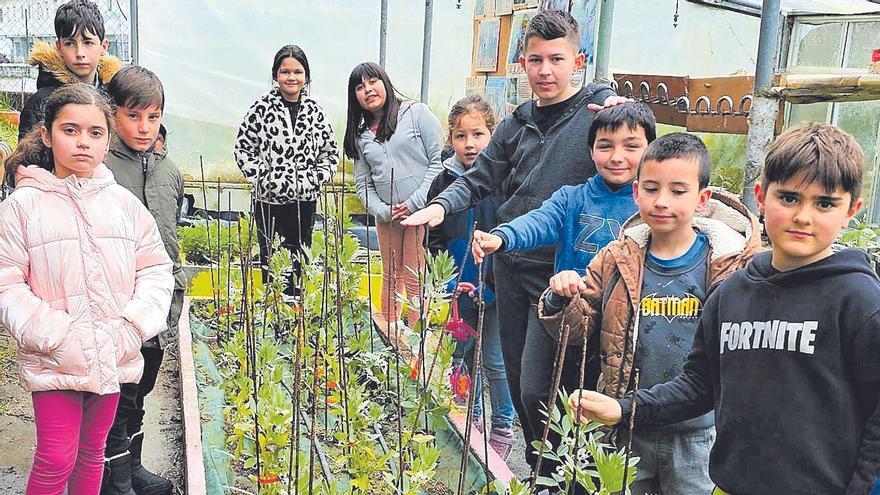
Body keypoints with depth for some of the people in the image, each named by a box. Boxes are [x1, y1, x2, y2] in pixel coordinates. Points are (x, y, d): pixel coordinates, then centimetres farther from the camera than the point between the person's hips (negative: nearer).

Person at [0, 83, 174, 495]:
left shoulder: (123, 201, 2)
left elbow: (155, 268, 5)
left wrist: (134, 327, -8)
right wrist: (56, 337, -18)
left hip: (114, 357, 3)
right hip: (54, 362, -3)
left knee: (93, 450, 18)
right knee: (56, 460, 0)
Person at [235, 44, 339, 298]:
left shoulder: (314, 111, 4)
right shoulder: (262, 108, -4)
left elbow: (331, 153, 11)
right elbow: (243, 148, -1)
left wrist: (315, 179, -3)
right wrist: (262, 177, -11)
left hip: (305, 200, 3)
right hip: (269, 200, -3)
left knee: (299, 260, 11)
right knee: (271, 258, 5)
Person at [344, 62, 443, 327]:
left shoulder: (417, 112, -2)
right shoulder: (360, 134, 11)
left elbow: (440, 160, -8)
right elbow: (363, 183, 12)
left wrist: (415, 203, -12)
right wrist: (383, 211, -6)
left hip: (423, 212, -5)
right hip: (386, 217, 5)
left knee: (415, 281, -3)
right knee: (391, 278, 14)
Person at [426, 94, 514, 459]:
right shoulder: (444, 182, 1)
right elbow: (434, 240, 5)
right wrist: (445, 282, -4)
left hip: (496, 290, -4)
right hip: (458, 291, 4)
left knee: (495, 361, 6)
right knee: (464, 356, 17)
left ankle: (503, 427, 24)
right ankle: (472, 419, 36)